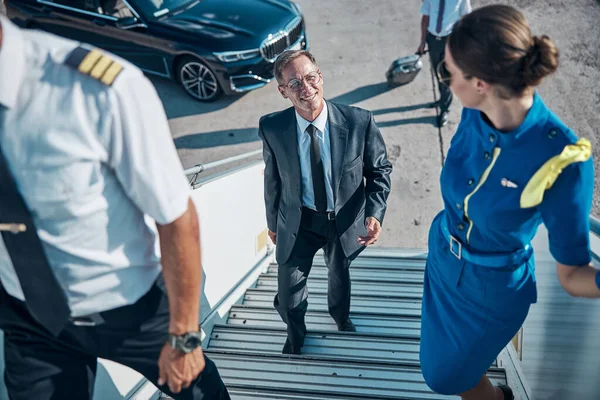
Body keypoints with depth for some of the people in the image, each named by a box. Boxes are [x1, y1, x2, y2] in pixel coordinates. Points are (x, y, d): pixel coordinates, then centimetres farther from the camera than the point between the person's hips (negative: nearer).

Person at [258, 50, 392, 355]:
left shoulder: (359, 121, -24)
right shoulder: (272, 128, -20)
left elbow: (379, 169, -9)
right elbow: (272, 178, -4)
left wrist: (374, 212, -24)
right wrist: (272, 221, 8)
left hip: (345, 220, 1)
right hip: (298, 222, 0)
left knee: (340, 274, 29)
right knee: (288, 298, 7)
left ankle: (340, 315, 66)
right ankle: (295, 335, 46)